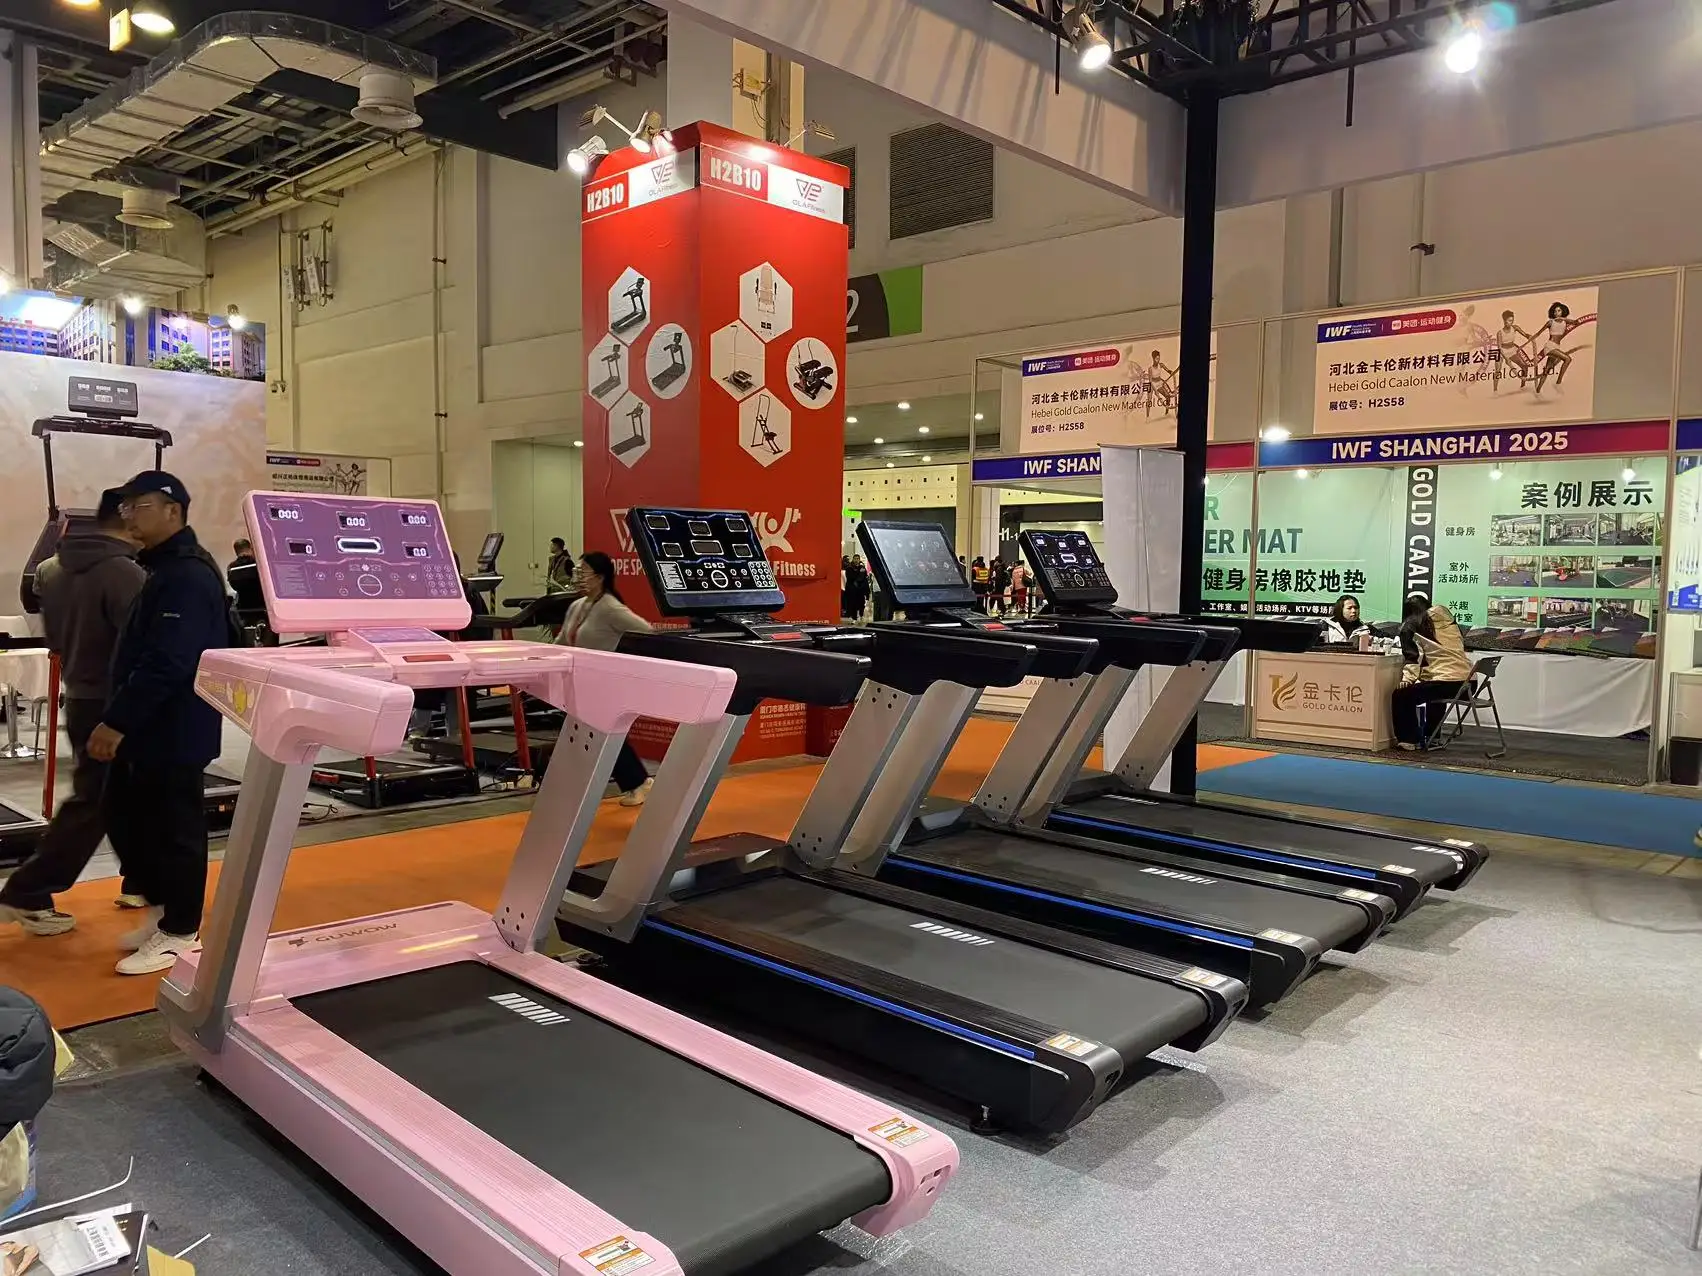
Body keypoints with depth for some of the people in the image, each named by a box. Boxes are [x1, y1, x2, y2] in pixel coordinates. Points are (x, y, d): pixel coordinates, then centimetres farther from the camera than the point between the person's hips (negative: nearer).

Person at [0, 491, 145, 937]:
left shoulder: (52, 570, 5)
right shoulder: (124, 573, -21)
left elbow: (55, 637, 14)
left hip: (81, 698, 8)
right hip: (112, 706, -8)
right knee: (91, 806, 1)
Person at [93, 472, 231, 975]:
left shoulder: (187, 576, -20)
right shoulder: (165, 569, 14)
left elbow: (165, 664, -27)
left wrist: (115, 722, -25)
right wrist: (120, 720, 19)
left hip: (175, 729, -11)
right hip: (148, 726, 11)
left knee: (174, 827, 0)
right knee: (124, 814, 18)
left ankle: (180, 933, 13)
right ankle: (162, 907, 31)